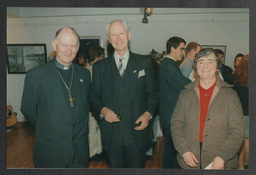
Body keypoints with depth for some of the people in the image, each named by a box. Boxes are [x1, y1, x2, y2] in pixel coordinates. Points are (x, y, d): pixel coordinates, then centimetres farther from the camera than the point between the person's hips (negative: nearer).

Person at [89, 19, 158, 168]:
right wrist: (102, 110, -11)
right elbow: (94, 95, 9)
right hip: (112, 135, 1)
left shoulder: (144, 62, 4)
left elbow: (153, 93, 5)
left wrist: (148, 113, -10)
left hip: (137, 131, -1)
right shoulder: (100, 67, 6)